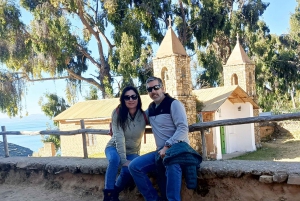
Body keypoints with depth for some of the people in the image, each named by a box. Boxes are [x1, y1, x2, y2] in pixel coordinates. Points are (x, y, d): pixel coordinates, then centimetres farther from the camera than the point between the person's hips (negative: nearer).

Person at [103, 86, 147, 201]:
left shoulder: (143, 116, -11)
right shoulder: (117, 113, -18)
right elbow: (119, 137, -23)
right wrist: (123, 160, -30)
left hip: (132, 152, 2)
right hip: (114, 148, -1)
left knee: (128, 170, -29)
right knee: (115, 159, -36)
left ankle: (115, 191, 1)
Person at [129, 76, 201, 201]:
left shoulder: (173, 104, -3)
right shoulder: (150, 108, 17)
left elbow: (183, 128, -14)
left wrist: (167, 146, -23)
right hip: (161, 151, 7)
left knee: (171, 160, -41)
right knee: (134, 166, -11)